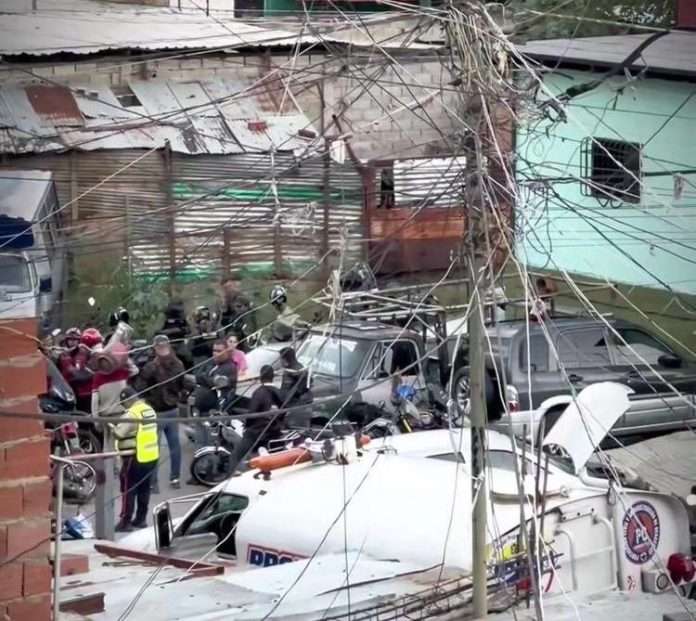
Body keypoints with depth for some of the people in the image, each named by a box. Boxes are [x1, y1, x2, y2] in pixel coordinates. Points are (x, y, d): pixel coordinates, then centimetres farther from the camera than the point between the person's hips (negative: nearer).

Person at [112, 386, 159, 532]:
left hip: (135, 458, -8)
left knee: (128, 490, -2)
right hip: (151, 456, 9)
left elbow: (120, 433, -22)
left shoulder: (132, 414, -18)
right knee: (144, 489, 15)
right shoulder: (150, 410, 10)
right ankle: (141, 519, 21)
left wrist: (109, 425, -6)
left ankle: (125, 522, -1)